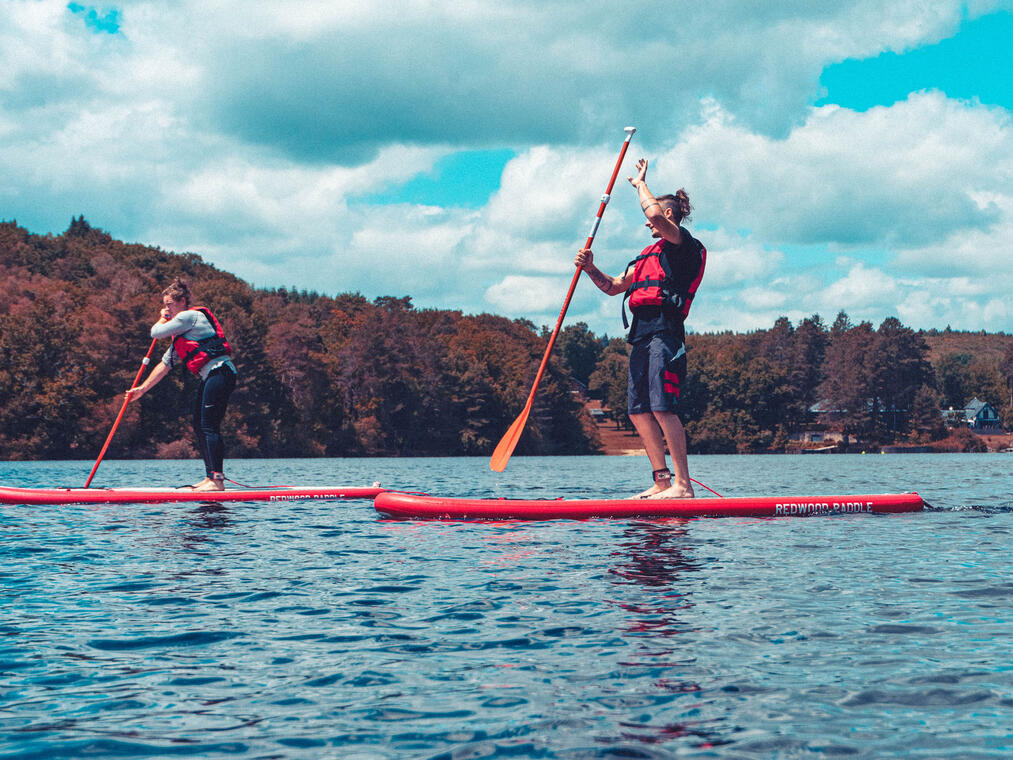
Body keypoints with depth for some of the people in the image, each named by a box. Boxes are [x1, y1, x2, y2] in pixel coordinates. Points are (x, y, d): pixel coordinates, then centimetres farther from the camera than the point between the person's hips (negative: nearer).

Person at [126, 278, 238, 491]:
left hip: (219, 372, -10)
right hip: (209, 378, 10)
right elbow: (164, 365, 26)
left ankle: (217, 480, -18)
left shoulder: (190, 316, -5)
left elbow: (156, 332, -7)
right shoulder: (179, 335, 24)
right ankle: (211, 477, 11)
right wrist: (142, 389, 24)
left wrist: (162, 319, 15)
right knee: (199, 427, 10)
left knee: (209, 426, -14)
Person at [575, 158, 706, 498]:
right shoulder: (650, 254, 28)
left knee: (662, 407, -17)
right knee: (639, 410, 4)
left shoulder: (685, 244, 1)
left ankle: (684, 484, -19)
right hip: (643, 334, 9)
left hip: (665, 330, -9)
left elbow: (656, 213, -18)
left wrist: (641, 184, 0)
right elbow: (613, 287, 27)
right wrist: (590, 269, 9)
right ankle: (662, 481, 7)